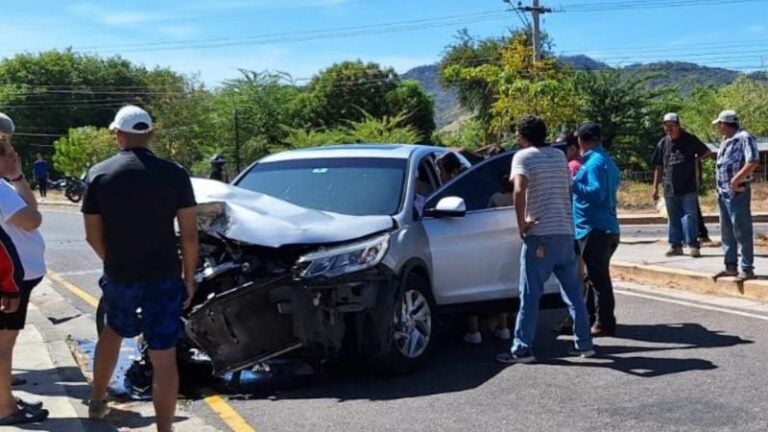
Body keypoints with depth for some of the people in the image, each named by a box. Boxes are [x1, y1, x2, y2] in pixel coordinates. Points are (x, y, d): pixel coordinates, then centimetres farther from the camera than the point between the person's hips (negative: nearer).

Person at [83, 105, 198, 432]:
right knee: (164, 357, 1)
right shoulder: (174, 174, -7)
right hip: (164, 276, -3)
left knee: (113, 332, 29)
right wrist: (189, 277, 5)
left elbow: (93, 235, 1)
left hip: (119, 276, 3)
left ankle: (97, 402, 43)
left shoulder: (99, 174, -3)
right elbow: (189, 234, -6)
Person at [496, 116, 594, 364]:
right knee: (573, 291, 14)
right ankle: (584, 343, 17)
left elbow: (519, 190, -22)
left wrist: (521, 224, -14)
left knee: (530, 294, -2)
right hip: (566, 231, 6)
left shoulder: (523, 157, -6)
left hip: (540, 234, -6)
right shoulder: (559, 156, 15)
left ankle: (522, 349, 0)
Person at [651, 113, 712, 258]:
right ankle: (675, 245, 16)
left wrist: (695, 160, 2)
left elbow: (707, 152, 9)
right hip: (670, 189, 4)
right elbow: (659, 167, 12)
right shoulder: (663, 144, 8)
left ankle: (693, 245, -2)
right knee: (673, 219, 9)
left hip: (688, 187, -3)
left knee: (690, 216, -5)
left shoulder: (690, 140, -1)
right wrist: (655, 187, 10)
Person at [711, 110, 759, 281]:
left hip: (737, 193, -9)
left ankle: (747, 269, -1)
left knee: (742, 232, -5)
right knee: (727, 232, 13)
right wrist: (719, 186, 14)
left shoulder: (744, 138, -12)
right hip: (723, 193, 9)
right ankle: (731, 266, 21)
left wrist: (736, 179, -22)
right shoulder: (725, 140, 15)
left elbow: (753, 162, -22)